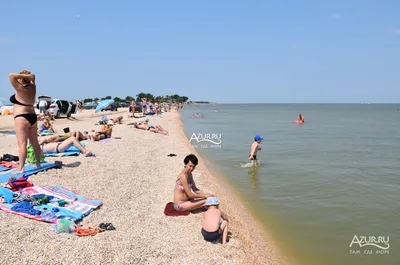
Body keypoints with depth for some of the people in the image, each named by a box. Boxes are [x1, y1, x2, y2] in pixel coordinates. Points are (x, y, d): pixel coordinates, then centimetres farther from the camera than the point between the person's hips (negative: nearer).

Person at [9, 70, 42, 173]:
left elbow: (11, 76, -17)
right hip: (33, 117, 8)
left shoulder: (20, 89, -11)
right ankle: (38, 163, 23)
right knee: (34, 142, 14)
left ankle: (21, 168, -11)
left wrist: (24, 76, -12)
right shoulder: (32, 88, 7)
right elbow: (32, 76, 24)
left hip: (22, 118, -8)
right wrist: (29, 76, 6)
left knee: (22, 144, -10)